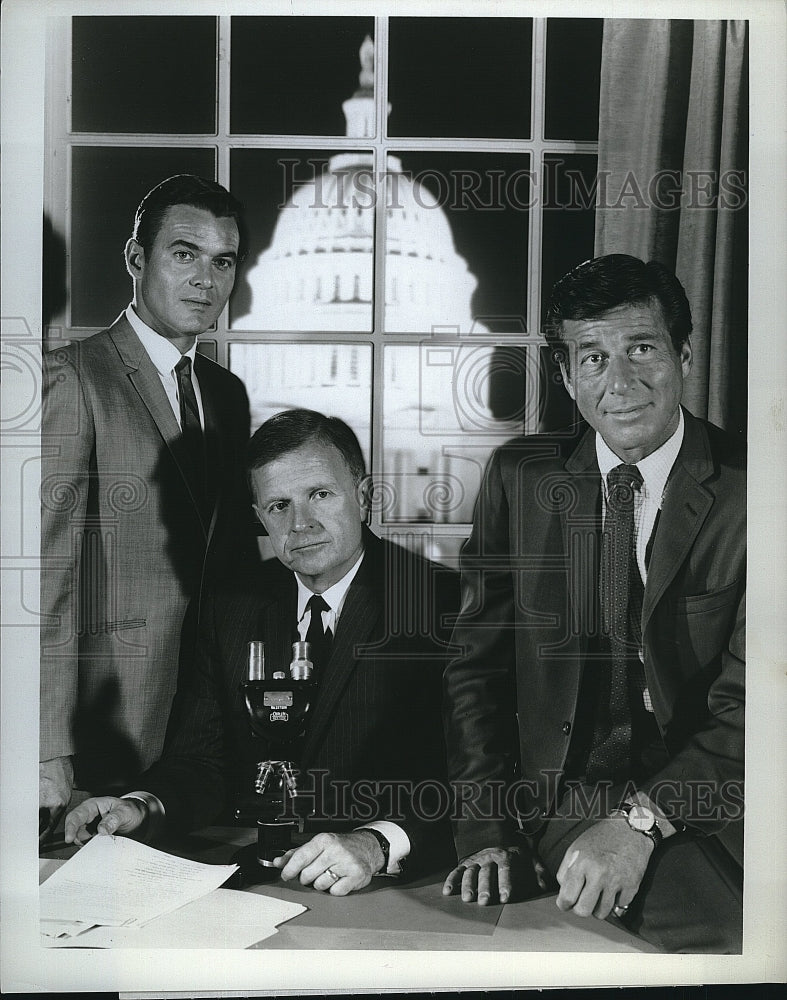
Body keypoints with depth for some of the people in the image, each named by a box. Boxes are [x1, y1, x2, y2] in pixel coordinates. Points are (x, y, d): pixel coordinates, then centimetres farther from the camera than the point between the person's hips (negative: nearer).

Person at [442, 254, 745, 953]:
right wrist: (486, 832, -6)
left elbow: (745, 708, -10)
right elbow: (479, 667, 5)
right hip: (553, 815, 2)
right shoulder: (520, 477, 4)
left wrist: (640, 821, -23)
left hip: (704, 819, -1)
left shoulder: (745, 494, -6)